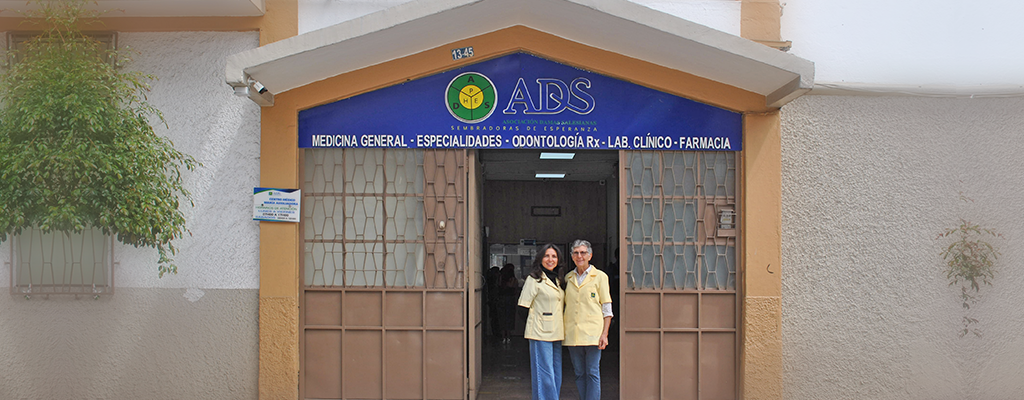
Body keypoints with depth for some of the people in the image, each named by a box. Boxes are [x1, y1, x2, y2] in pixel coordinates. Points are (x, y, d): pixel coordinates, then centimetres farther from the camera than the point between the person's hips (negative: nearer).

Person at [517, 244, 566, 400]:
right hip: (541, 333, -7)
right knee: (545, 375, -7)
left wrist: (562, 329, 15)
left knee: (556, 376, 8)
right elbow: (524, 306, -6)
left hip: (556, 333, 7)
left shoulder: (558, 281, 17)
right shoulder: (534, 279, -5)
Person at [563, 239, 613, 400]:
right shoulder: (568, 278, 13)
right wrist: (563, 332, 10)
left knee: (592, 373, -4)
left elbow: (607, 308, 1)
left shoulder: (600, 277, 2)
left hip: (592, 332, -4)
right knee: (579, 373, 7)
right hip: (572, 333, 4)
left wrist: (604, 334, -8)